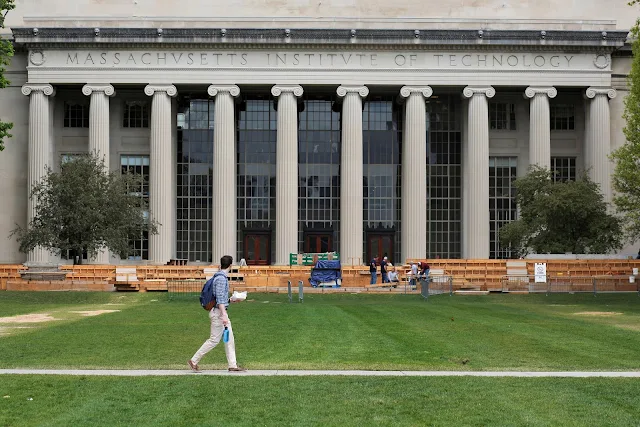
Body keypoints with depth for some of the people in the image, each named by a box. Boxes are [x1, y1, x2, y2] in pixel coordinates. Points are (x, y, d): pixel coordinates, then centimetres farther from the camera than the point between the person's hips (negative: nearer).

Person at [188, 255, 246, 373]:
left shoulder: (222, 277, 13)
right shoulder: (221, 278, -17)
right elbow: (220, 298, -23)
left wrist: (231, 300, 33)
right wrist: (223, 315, -27)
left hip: (222, 311, 10)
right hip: (218, 311, -10)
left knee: (229, 338, 8)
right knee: (214, 340, -5)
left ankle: (233, 365, 9)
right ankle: (194, 361, 3)